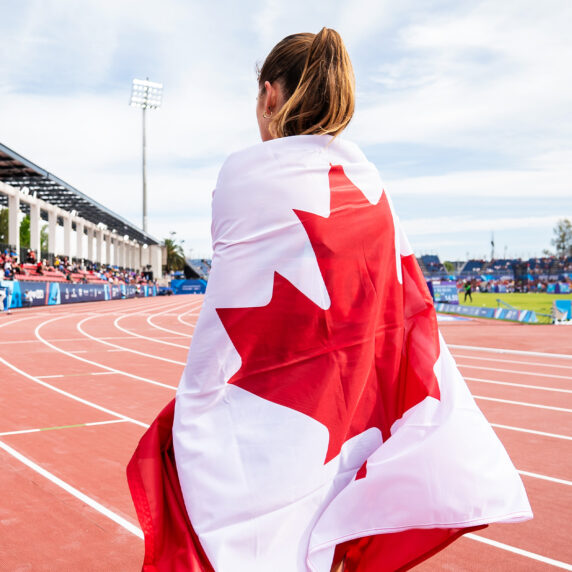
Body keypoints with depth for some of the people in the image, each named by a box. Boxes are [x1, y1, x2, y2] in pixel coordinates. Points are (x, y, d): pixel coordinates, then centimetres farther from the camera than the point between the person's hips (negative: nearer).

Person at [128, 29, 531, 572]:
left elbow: (227, 317, -13)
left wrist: (193, 402, -6)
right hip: (355, 414, 6)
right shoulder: (367, 181, 6)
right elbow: (408, 309, 4)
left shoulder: (247, 171, -10)